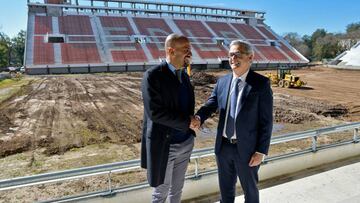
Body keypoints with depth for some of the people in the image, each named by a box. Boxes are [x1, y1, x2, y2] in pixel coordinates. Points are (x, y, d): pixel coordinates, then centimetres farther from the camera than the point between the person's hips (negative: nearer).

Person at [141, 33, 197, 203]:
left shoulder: (184, 75, 6)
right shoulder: (153, 76, -17)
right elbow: (155, 112, -24)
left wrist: (192, 120, -3)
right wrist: (187, 122, -18)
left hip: (185, 142, 7)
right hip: (164, 145, -6)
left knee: (177, 187, 22)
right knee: (162, 189, 13)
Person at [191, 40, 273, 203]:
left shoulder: (261, 83, -11)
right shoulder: (222, 82, 3)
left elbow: (266, 120, -11)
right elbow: (211, 104, -1)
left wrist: (261, 151, -13)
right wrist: (198, 117, -24)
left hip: (246, 148, -4)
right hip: (223, 146, 4)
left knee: (249, 189, 19)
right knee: (225, 187, 23)